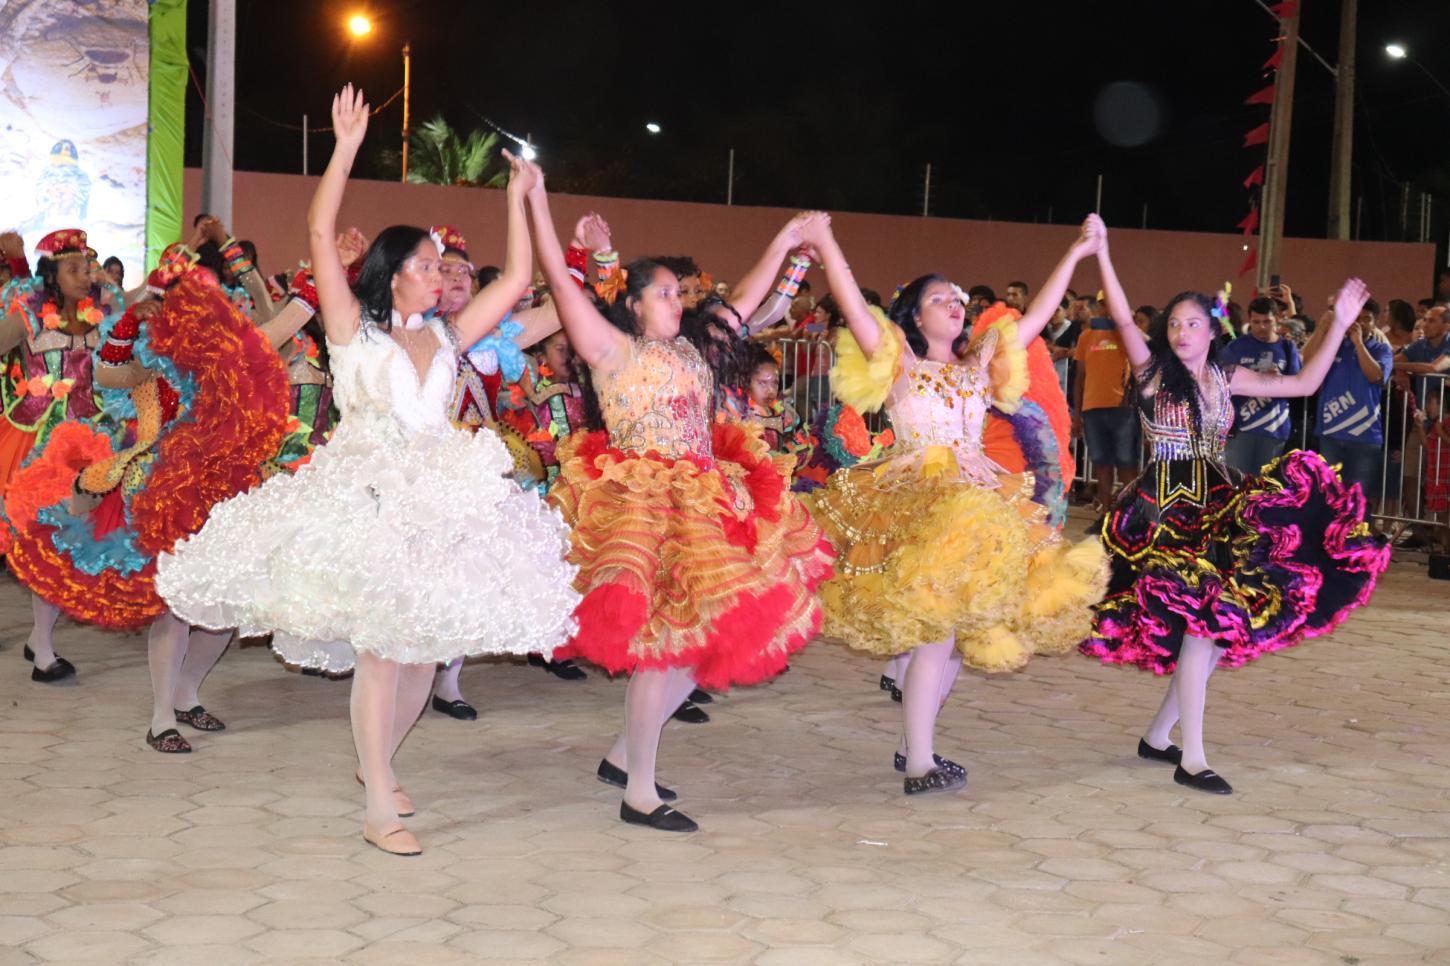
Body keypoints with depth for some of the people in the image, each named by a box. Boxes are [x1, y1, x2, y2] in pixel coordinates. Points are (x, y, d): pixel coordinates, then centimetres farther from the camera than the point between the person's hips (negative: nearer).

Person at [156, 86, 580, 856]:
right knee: (379, 649, -11)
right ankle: (380, 808, -4)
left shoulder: (446, 337, 14)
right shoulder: (352, 328, 2)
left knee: (424, 648, 6)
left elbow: (515, 281, 16)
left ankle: (378, 760, 31)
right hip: (364, 497, -5)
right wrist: (345, 151, -10)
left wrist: (518, 201, 16)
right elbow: (321, 232, -7)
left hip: (441, 497, 5)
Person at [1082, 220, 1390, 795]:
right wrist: (1101, 254, -24)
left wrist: (1340, 325, 6)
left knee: (1222, 622, 3)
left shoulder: (1228, 379, 11)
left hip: (1217, 506, 6)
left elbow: (1303, 384, 11)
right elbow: (1124, 321, -15)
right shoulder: (1153, 371, 0)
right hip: (1166, 508, -6)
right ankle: (1191, 759, -11)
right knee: (1208, 615, -17)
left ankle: (1158, 736, 18)